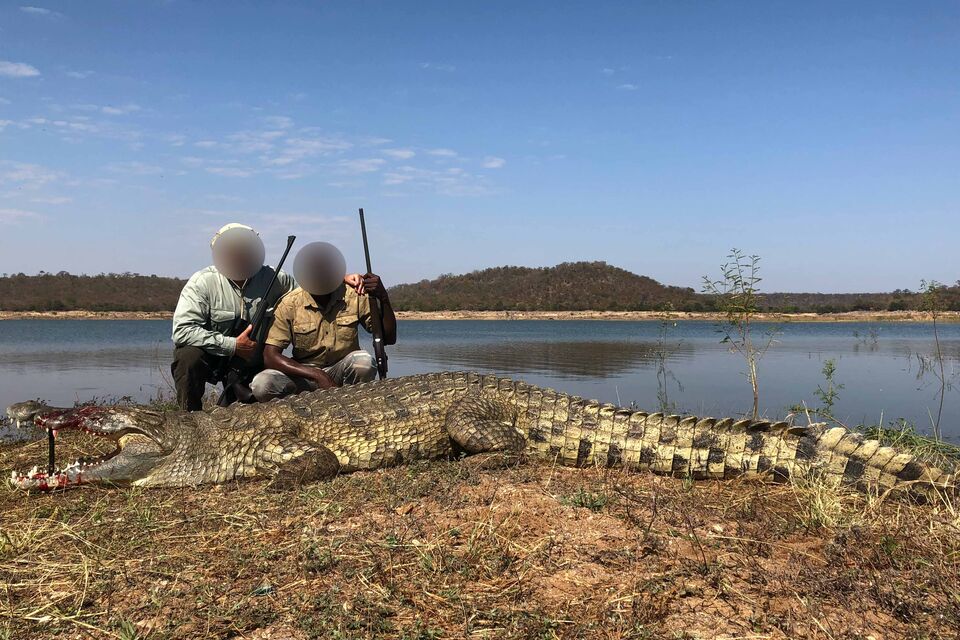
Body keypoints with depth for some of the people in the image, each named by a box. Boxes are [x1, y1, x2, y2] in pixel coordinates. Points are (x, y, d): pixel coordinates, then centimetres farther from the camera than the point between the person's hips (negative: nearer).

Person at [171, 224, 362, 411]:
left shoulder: (271, 278, -6)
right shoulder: (203, 282, -17)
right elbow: (182, 331, -26)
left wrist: (342, 278, -13)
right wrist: (232, 345, -29)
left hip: (251, 360, 3)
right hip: (209, 356, -3)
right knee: (189, 355, -34)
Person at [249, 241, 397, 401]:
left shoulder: (355, 295, -8)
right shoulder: (289, 304, -10)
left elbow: (389, 338, -9)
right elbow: (270, 356, -14)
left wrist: (383, 297, -26)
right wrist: (317, 375, -26)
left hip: (343, 373, 1)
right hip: (304, 374, -1)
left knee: (364, 361, -31)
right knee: (261, 384, -27)